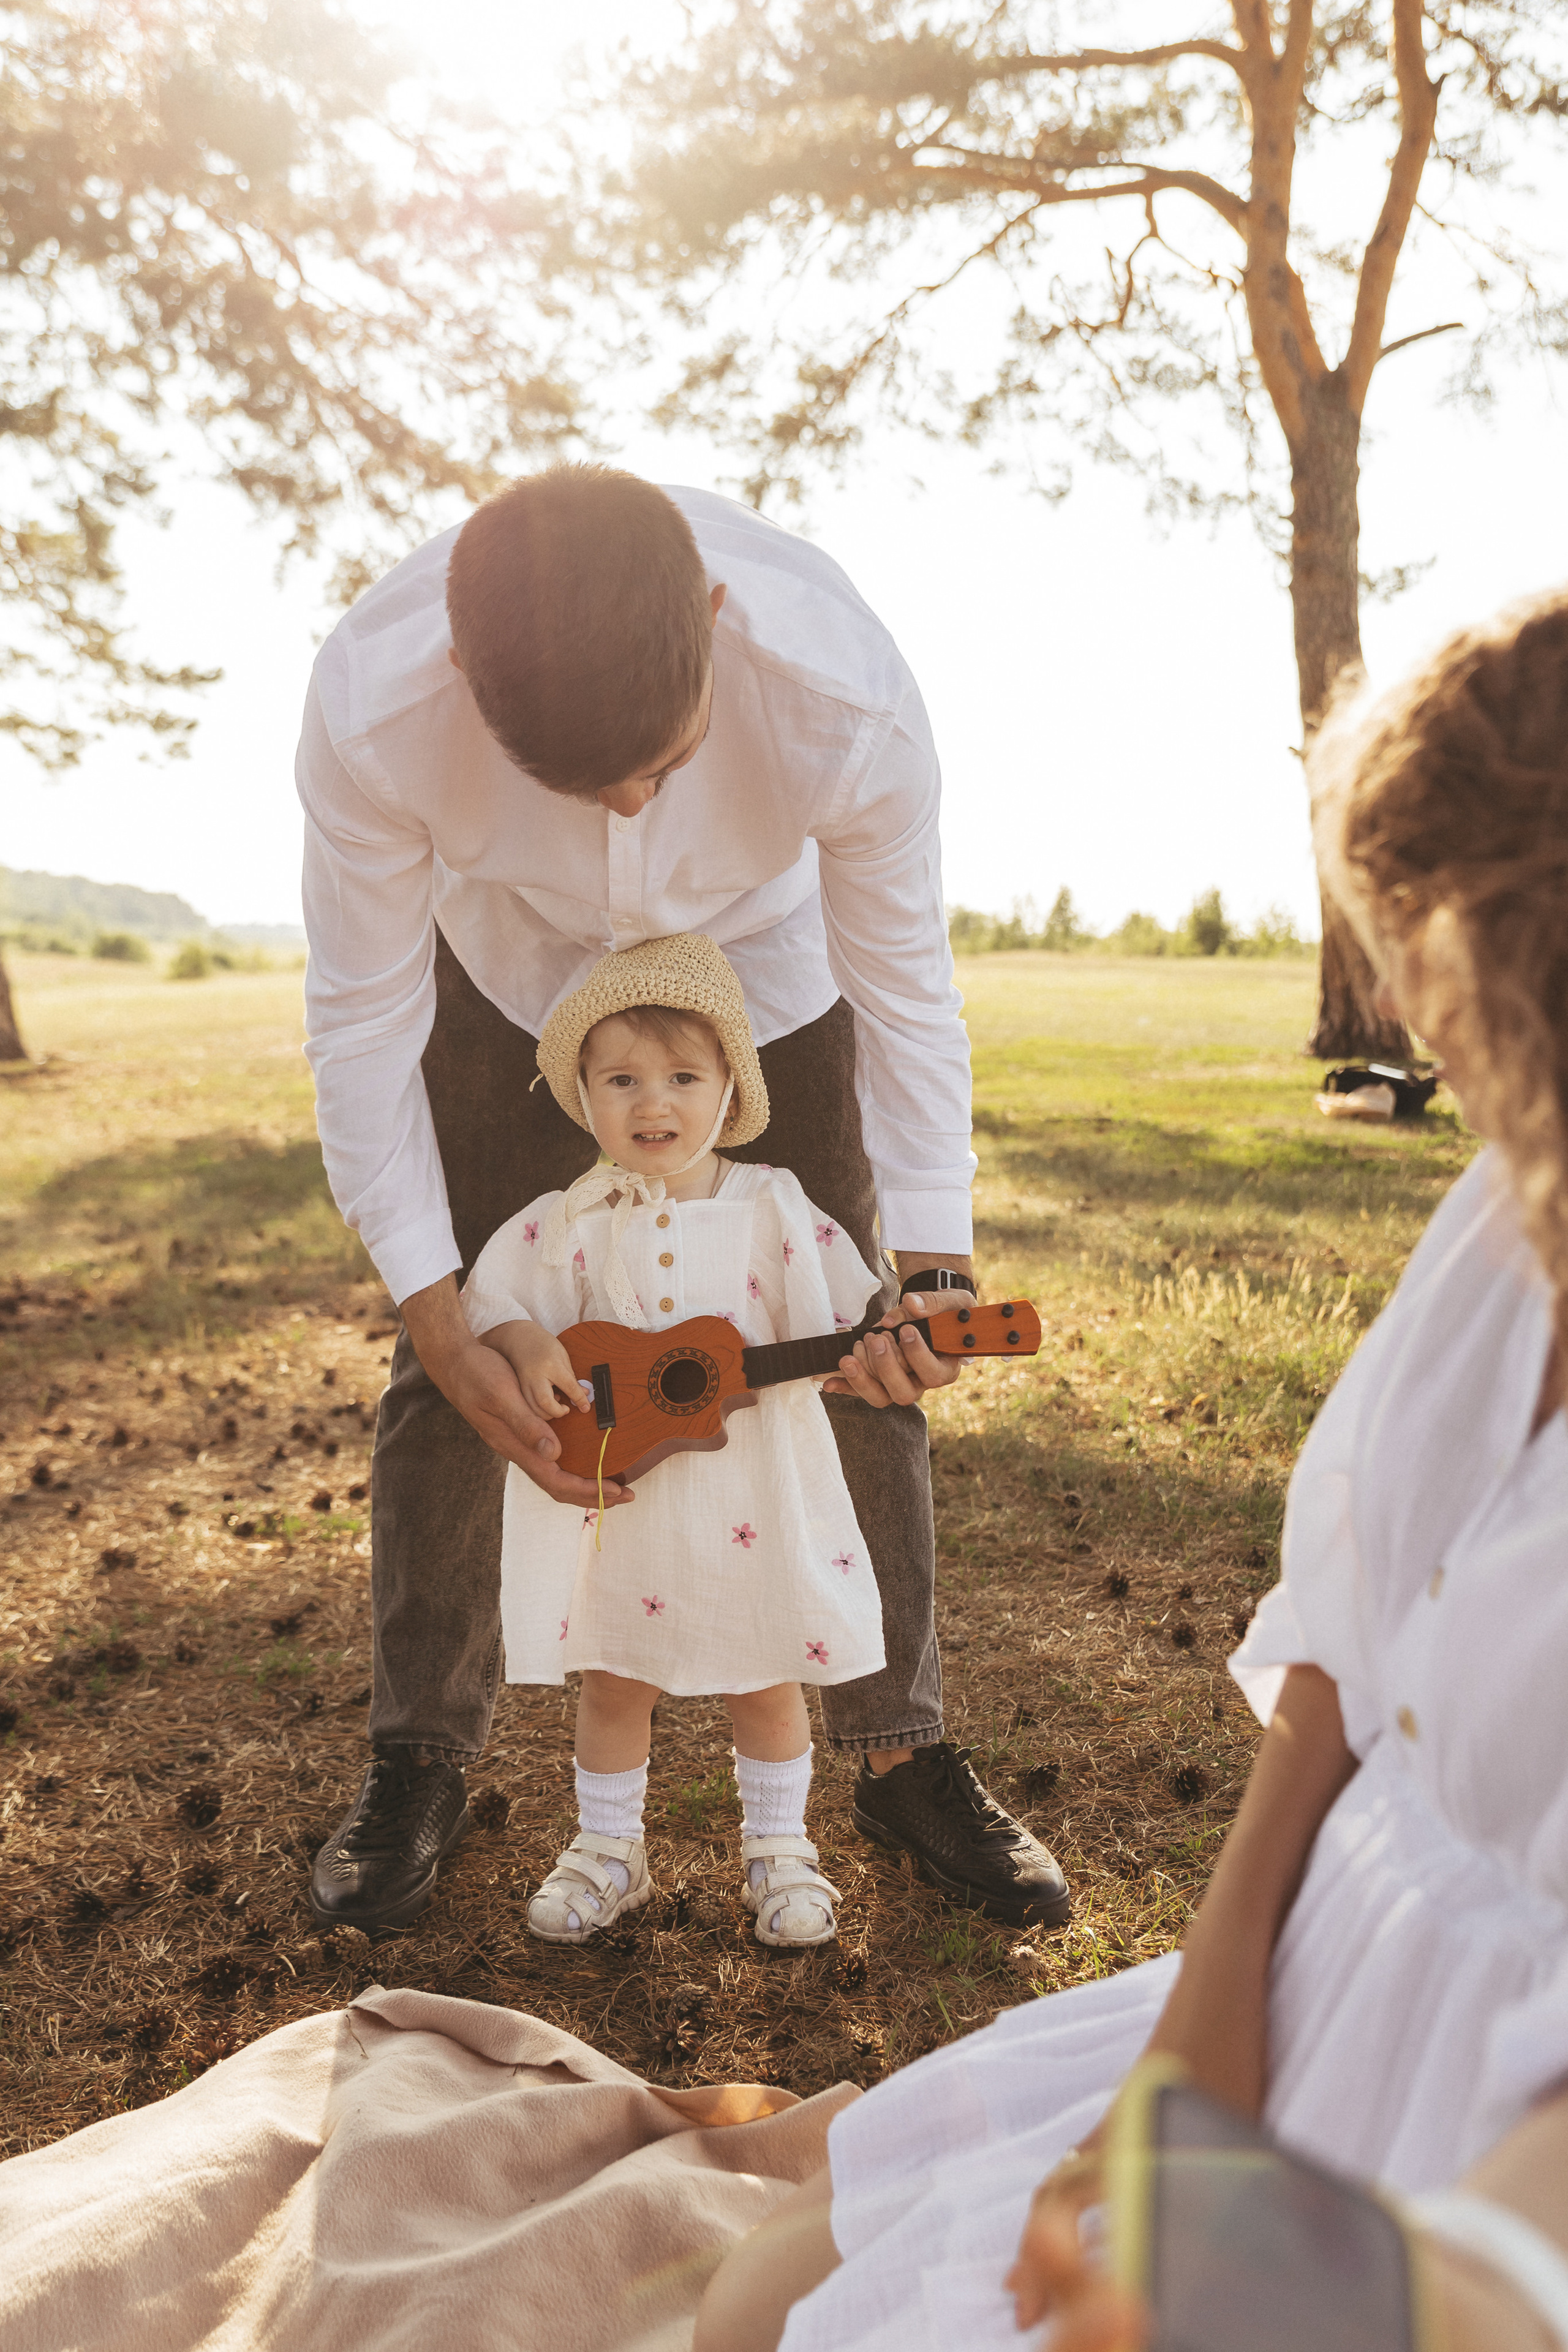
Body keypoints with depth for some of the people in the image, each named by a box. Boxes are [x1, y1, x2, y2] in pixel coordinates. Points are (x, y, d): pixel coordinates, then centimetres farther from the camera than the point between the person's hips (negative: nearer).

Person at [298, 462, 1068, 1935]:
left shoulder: (847, 702, -38)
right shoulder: (369, 709, -38)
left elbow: (905, 984, -22)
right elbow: (362, 1015, -24)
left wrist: (929, 1263, -25)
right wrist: (441, 1324, -24)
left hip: (762, 970, 0)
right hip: (510, 979, 1)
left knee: (862, 1363, -2)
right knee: (436, 1373, -2)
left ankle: (900, 1755, 16)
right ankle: (421, 1762, 19)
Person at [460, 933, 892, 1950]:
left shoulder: (771, 1209, -6)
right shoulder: (568, 1224, -5)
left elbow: (831, 1316, -5)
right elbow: (497, 1300, -1)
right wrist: (531, 1351, -20)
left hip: (750, 1492, 0)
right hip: (613, 1490, 1)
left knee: (766, 1678, 13)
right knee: (612, 1678, 15)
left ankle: (779, 1849, 34)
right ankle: (610, 1849, 35)